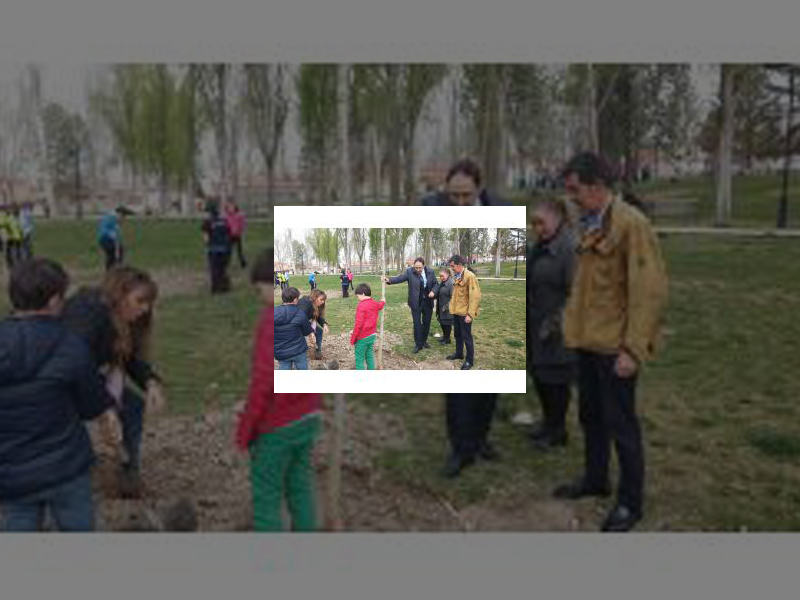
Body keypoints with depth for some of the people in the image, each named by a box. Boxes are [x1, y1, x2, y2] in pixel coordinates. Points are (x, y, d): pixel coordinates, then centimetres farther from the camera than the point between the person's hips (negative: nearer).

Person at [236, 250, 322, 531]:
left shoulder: (275, 319, -21)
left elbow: (263, 382, -22)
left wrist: (245, 429, -11)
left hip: (276, 425, -7)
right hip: (308, 418, 7)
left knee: (266, 497, 8)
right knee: (301, 488, 19)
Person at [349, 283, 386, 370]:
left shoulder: (362, 306, -20)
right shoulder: (375, 304, 3)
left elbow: (358, 324, -22)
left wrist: (352, 339, -15)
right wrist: (383, 302, 53)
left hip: (362, 337, -8)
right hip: (372, 335, 8)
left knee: (359, 359, 1)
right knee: (369, 356, 17)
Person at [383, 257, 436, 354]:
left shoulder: (430, 272, -3)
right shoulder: (410, 272, -11)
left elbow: (435, 284, 8)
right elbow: (400, 278, -21)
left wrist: (433, 292, -10)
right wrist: (389, 280, -38)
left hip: (428, 302, 3)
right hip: (416, 303, -3)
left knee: (427, 322, 14)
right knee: (417, 324, 0)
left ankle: (424, 341, 33)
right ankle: (418, 344, 13)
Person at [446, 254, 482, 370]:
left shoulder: (469, 276, -18)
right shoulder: (456, 277, 8)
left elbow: (475, 296, -20)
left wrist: (470, 314, -21)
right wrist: (452, 307, 13)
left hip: (464, 313, -8)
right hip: (456, 312, 8)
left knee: (466, 337, 1)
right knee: (458, 334, 20)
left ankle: (470, 360, 12)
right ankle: (459, 353, 37)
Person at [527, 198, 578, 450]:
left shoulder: (569, 247, -21)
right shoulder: (541, 245, 10)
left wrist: (555, 323, -21)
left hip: (556, 328, -9)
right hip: (535, 325, 9)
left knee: (555, 377, 5)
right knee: (538, 373, 19)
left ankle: (557, 431, 23)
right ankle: (548, 420, 39)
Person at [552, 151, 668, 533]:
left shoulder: (631, 224, -17)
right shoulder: (591, 224, 10)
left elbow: (650, 291, -20)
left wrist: (633, 349, -22)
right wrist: (574, 323, 14)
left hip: (615, 345, -8)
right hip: (589, 340, 8)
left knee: (620, 423, 4)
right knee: (591, 415, 20)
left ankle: (630, 502, 21)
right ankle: (594, 479, 39)